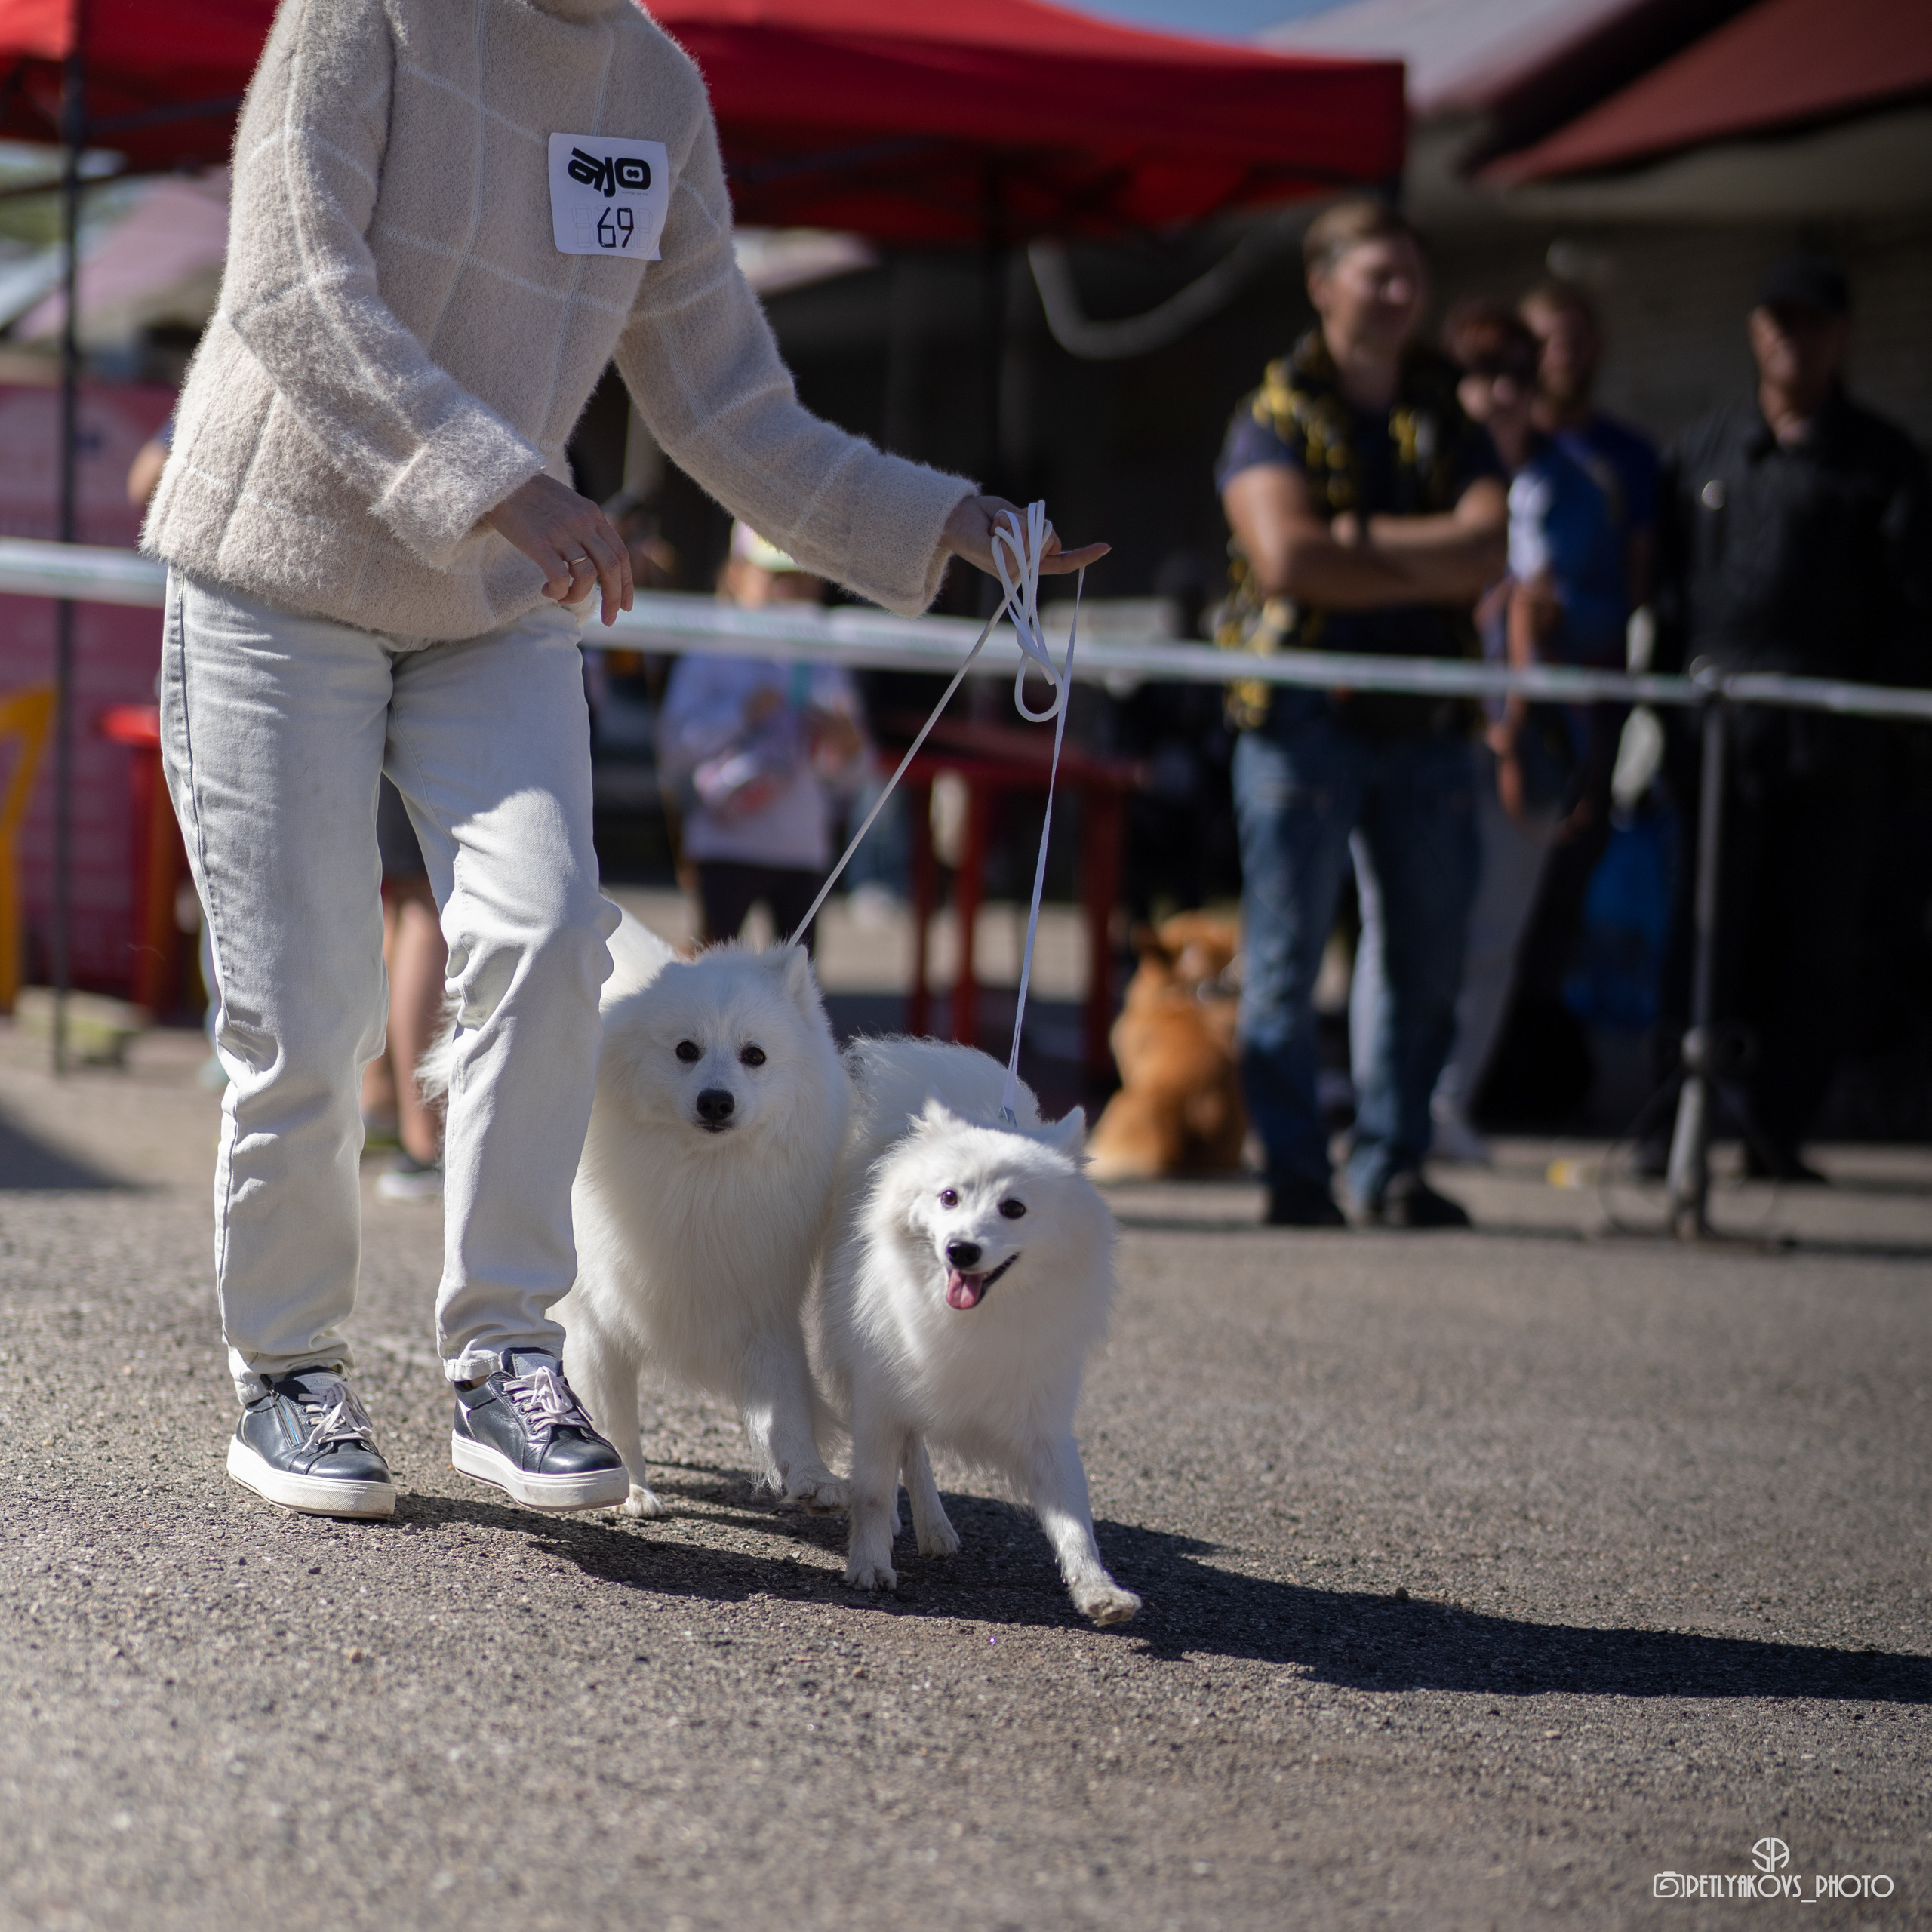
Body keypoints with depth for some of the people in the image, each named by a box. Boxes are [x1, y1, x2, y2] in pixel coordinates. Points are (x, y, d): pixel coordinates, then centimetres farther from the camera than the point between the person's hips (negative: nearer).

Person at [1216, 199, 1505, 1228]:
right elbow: (1284, 556, -14)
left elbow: (1487, 547, -3)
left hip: (1424, 719, 4)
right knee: (1286, 959, -4)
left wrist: (1364, 540, -14)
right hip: (1304, 713, -4)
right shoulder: (1275, 415, 2)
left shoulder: (1446, 419, 14)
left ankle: (1392, 1165, 14)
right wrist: (1429, 572, -9)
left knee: (1429, 960, 5)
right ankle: (1295, 1173, 2)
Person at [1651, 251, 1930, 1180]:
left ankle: (1777, 1129, 8)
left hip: (1831, 747, -1)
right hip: (1719, 736, 1)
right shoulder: (1700, 452, 14)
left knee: (1816, 941, 1)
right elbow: (1665, 587, 15)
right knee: (1708, 936, 0)